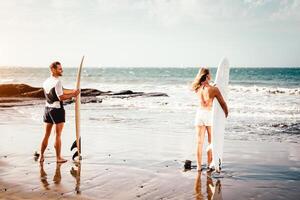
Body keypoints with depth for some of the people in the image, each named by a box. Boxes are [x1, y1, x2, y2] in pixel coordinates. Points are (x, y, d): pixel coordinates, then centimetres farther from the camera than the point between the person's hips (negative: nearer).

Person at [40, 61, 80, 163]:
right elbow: (61, 97, -18)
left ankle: (41, 156, 21)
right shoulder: (57, 82, -17)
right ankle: (58, 157, 9)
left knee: (46, 135, 15)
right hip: (57, 109, -8)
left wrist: (72, 91, 11)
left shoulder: (46, 82, 10)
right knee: (58, 135, 1)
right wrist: (73, 95, -8)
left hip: (48, 108, 8)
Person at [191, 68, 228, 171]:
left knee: (199, 142, 9)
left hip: (199, 113, 3)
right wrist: (226, 113, 12)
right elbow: (223, 103, -4)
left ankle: (199, 166, 11)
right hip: (210, 114, -3)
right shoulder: (213, 89, -12)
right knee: (211, 141, 13)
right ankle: (209, 164, 19)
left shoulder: (198, 88, -1)